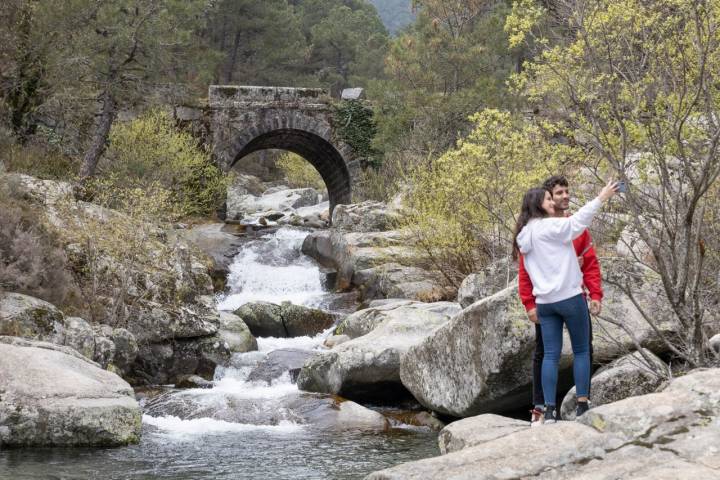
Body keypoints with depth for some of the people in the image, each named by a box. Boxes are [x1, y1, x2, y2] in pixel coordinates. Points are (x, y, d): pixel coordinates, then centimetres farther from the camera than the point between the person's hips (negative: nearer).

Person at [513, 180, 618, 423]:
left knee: (551, 355, 3)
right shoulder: (550, 226, -11)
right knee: (581, 351, 4)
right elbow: (579, 220, -16)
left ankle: (549, 410, -3)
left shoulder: (524, 236, 12)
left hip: (544, 301, 6)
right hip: (569, 297, -6)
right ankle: (583, 404, 1)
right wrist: (601, 197, -12)